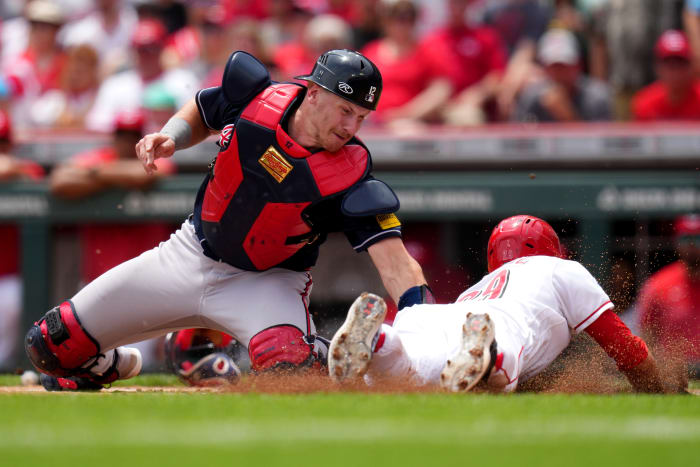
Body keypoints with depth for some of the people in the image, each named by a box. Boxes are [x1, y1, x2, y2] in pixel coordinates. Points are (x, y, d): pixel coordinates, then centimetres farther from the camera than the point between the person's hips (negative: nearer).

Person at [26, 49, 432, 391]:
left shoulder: (351, 177, -26)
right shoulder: (257, 99, -15)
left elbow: (393, 258, -35)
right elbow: (202, 113, 7)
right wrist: (171, 136, -13)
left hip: (269, 283, -3)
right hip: (192, 254, 4)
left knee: (288, 362, -39)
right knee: (52, 345, 3)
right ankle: (114, 367, 38)